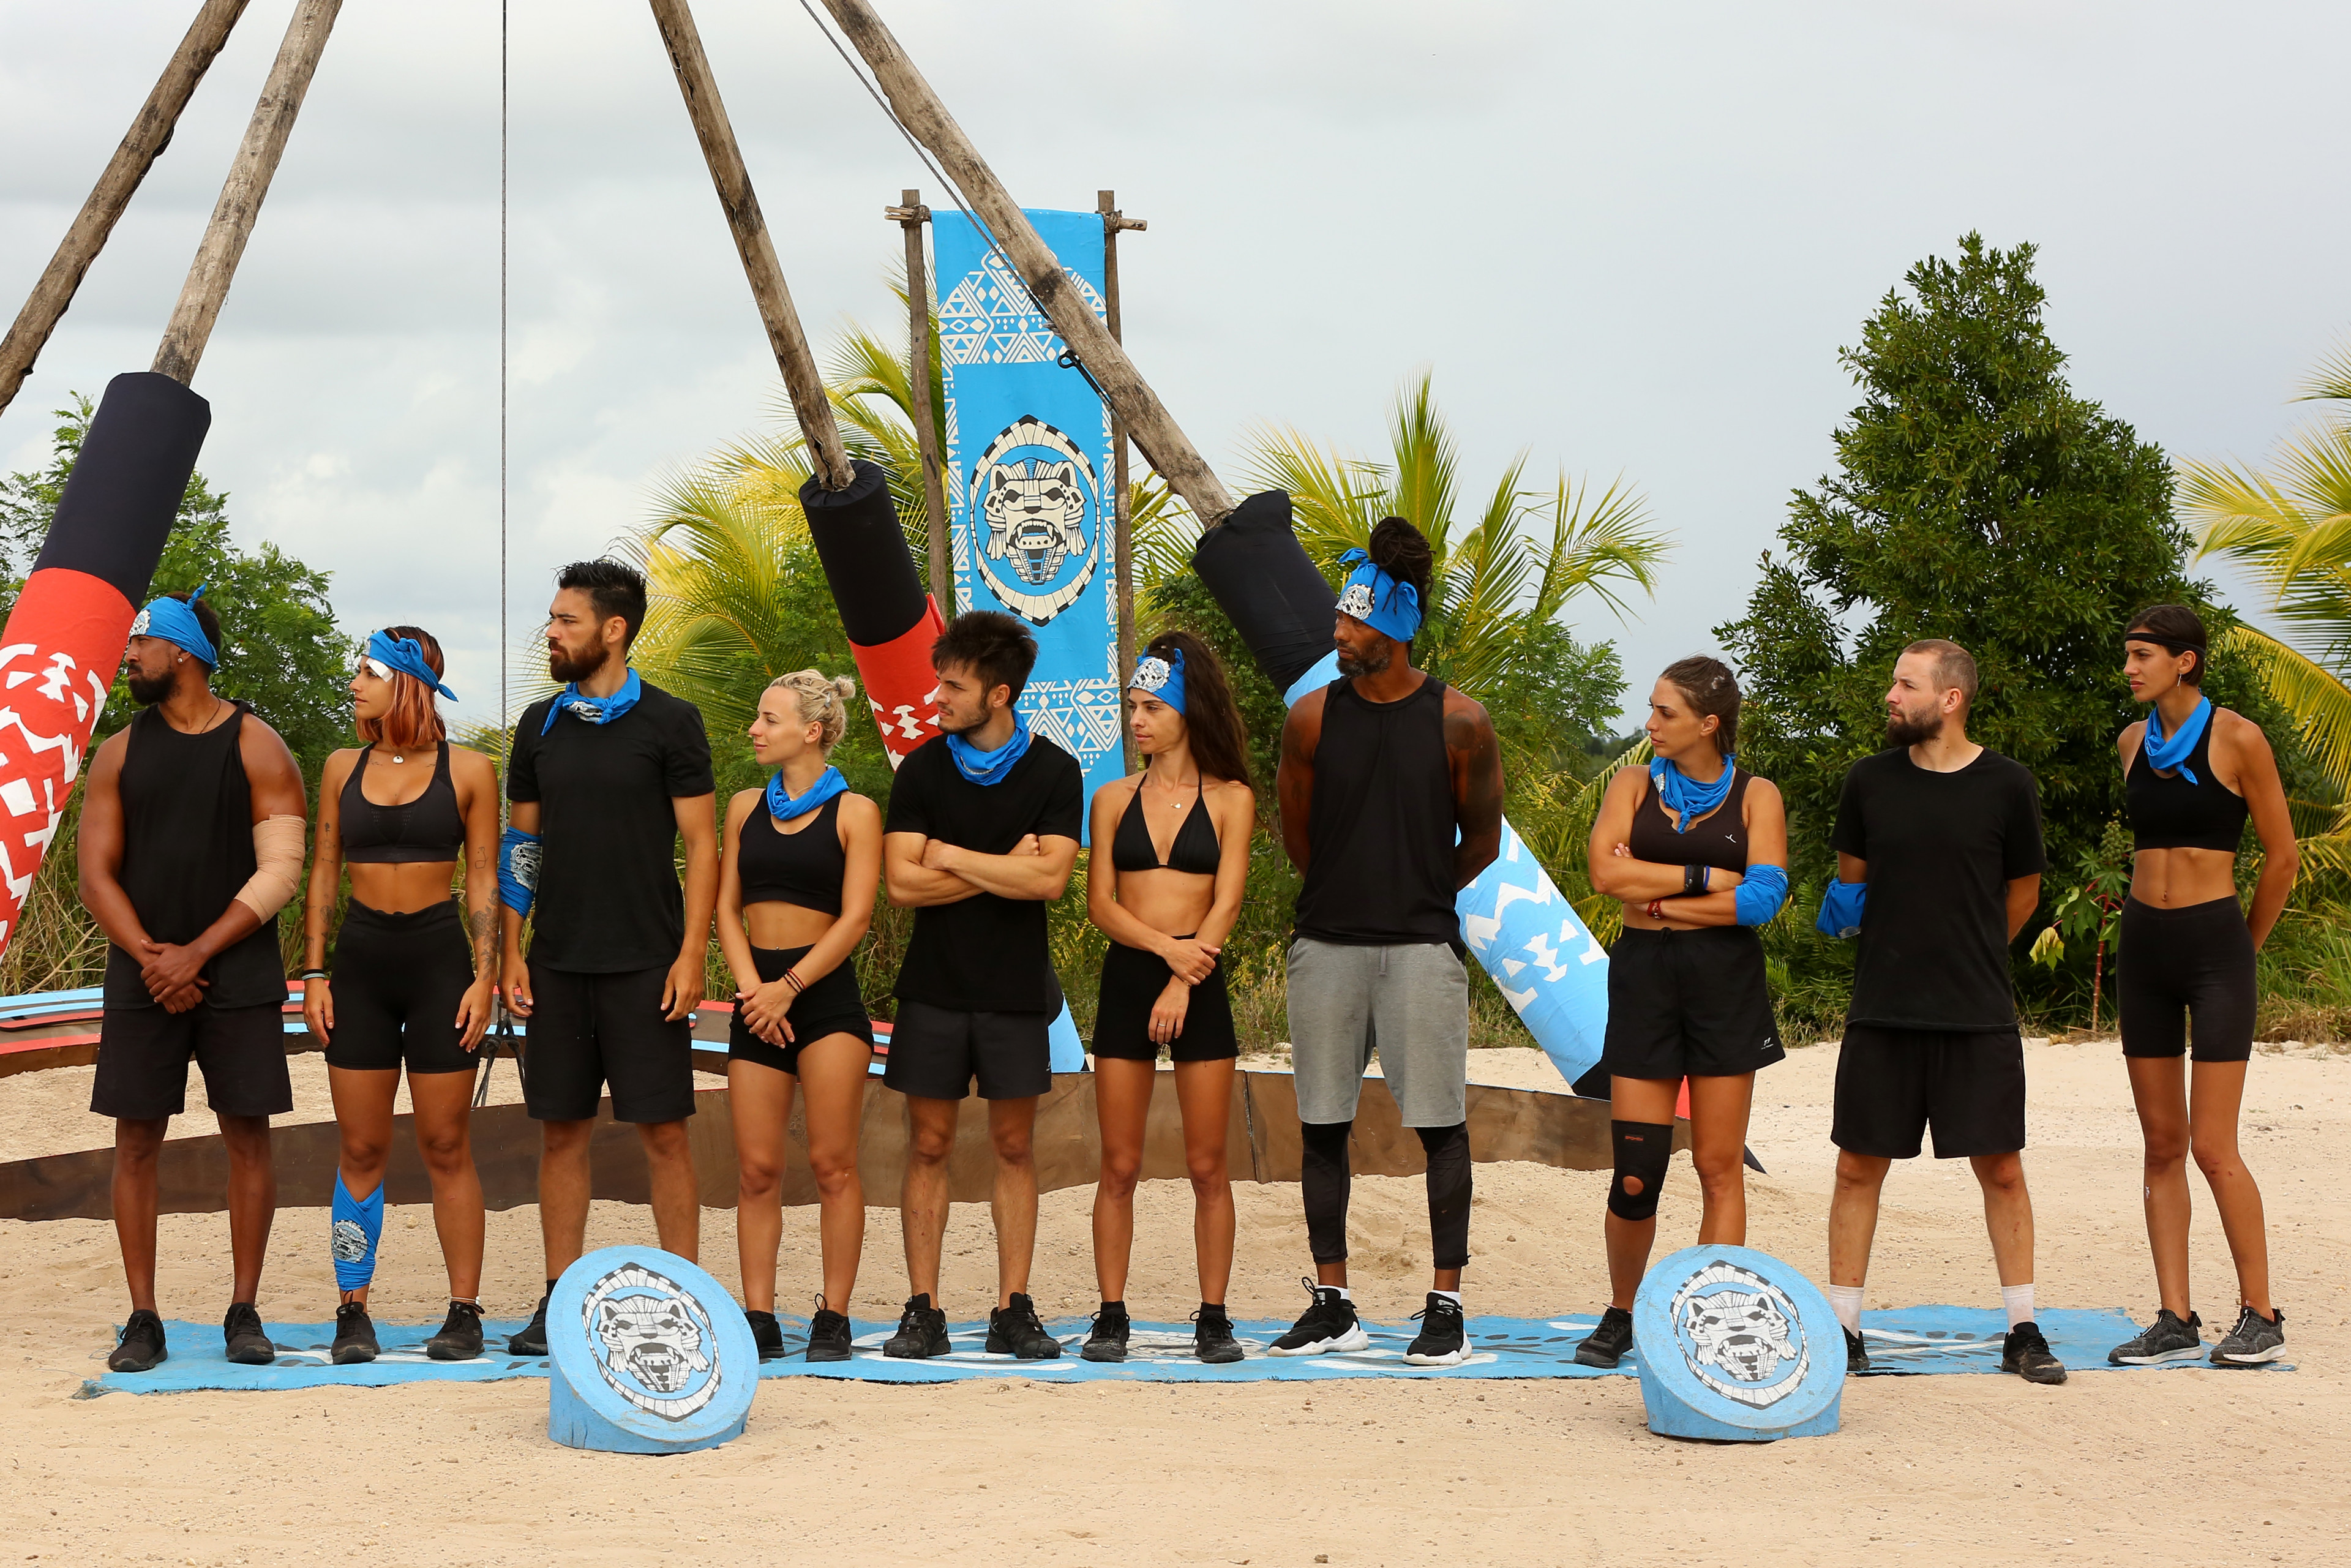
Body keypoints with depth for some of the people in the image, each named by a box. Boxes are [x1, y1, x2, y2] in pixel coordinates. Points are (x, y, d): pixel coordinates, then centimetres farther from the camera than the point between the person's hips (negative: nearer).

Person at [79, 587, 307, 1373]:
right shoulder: (121, 753, 9)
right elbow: (96, 873, 6)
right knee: (137, 1141, 0)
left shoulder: (257, 748, -1)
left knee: (248, 1136, -1)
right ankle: (143, 1318, 6)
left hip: (238, 976, -2)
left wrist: (197, 953, -12)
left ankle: (244, 1312, 8)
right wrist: (151, 957, -9)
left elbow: (279, 873, -5)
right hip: (142, 977, 2)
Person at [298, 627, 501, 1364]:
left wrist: (485, 976, -7)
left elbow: (484, 880, 1)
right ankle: (353, 1312, 8)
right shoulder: (343, 769, 9)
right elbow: (323, 876, 10)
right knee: (360, 1148, 3)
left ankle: (465, 1313, 6)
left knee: (445, 1145, 0)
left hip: (440, 957, -3)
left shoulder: (467, 771, 1)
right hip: (360, 959, 3)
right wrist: (314, 973, 3)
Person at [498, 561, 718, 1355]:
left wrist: (691, 955, -10)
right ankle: (559, 1299, 12)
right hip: (558, 962, 4)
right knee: (562, 1131, 6)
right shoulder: (540, 725, 10)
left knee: (663, 1132, -2)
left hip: (645, 963, -4)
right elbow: (521, 844, 14)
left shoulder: (669, 722, -2)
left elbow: (701, 844, -3)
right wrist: (510, 953, 6)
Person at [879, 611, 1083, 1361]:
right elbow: (901, 882, -7)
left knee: (1015, 1147, 4)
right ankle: (923, 1312, 5)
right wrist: (1002, 870, -9)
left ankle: (1014, 1311, 8)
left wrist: (952, 857, -9)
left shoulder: (1053, 772, -1)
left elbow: (1050, 877, -13)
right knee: (928, 1145, 2)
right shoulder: (921, 769, 2)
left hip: (1015, 990, -1)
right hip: (933, 988, 1)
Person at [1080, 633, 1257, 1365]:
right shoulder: (1114, 799, 9)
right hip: (1125, 981, 2)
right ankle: (1111, 1317, 6)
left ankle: (1213, 1319, 7)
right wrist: (1164, 945, -15)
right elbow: (1100, 902, 2)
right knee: (1119, 1166, 2)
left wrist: (1181, 983, -17)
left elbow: (1226, 900, -5)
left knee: (1207, 1167, 0)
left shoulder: (1229, 799, 4)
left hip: (1200, 988, -2)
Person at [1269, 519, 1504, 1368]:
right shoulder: (1313, 717, 2)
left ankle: (1447, 1307, 6)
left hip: (1422, 945, -2)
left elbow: (1483, 842, 7)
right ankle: (1332, 1304, 14)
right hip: (1326, 941, 2)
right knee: (1323, 1124, 5)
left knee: (1440, 1123, -1)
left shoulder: (1459, 722, -3)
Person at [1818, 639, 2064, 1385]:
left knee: (2001, 1170, 2)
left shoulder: (2006, 786, -3)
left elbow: (2022, 891, 11)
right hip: (1882, 1014, 2)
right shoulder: (1871, 781, 3)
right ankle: (1842, 1326, 11)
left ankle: (2022, 1331, 11)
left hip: (1979, 1016, -1)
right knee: (1860, 1166, 3)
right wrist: (1904, 951, 9)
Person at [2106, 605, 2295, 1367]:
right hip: (2144, 947, 6)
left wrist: (2245, 946, 7)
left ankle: (2261, 1317, 2)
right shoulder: (2134, 743, 8)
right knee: (2162, 1145, 5)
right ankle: (2176, 1320, 8)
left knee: (2213, 1147, -9)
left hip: (2214, 943, -6)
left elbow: (2282, 857, -2)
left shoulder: (2237, 739, -9)